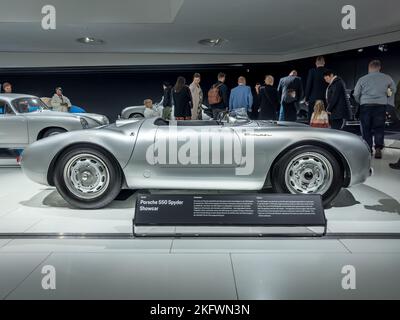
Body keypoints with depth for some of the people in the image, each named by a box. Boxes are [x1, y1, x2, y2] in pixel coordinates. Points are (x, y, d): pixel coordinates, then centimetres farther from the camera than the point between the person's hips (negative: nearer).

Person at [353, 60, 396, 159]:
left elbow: (356, 94, 2)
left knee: (366, 129, 6)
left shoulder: (362, 79, 1)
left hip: (365, 106, -1)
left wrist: (361, 102, 18)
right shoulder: (387, 78, 5)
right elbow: (393, 90, 18)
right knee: (379, 128, 7)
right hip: (381, 105, 1)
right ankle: (378, 148, -3)